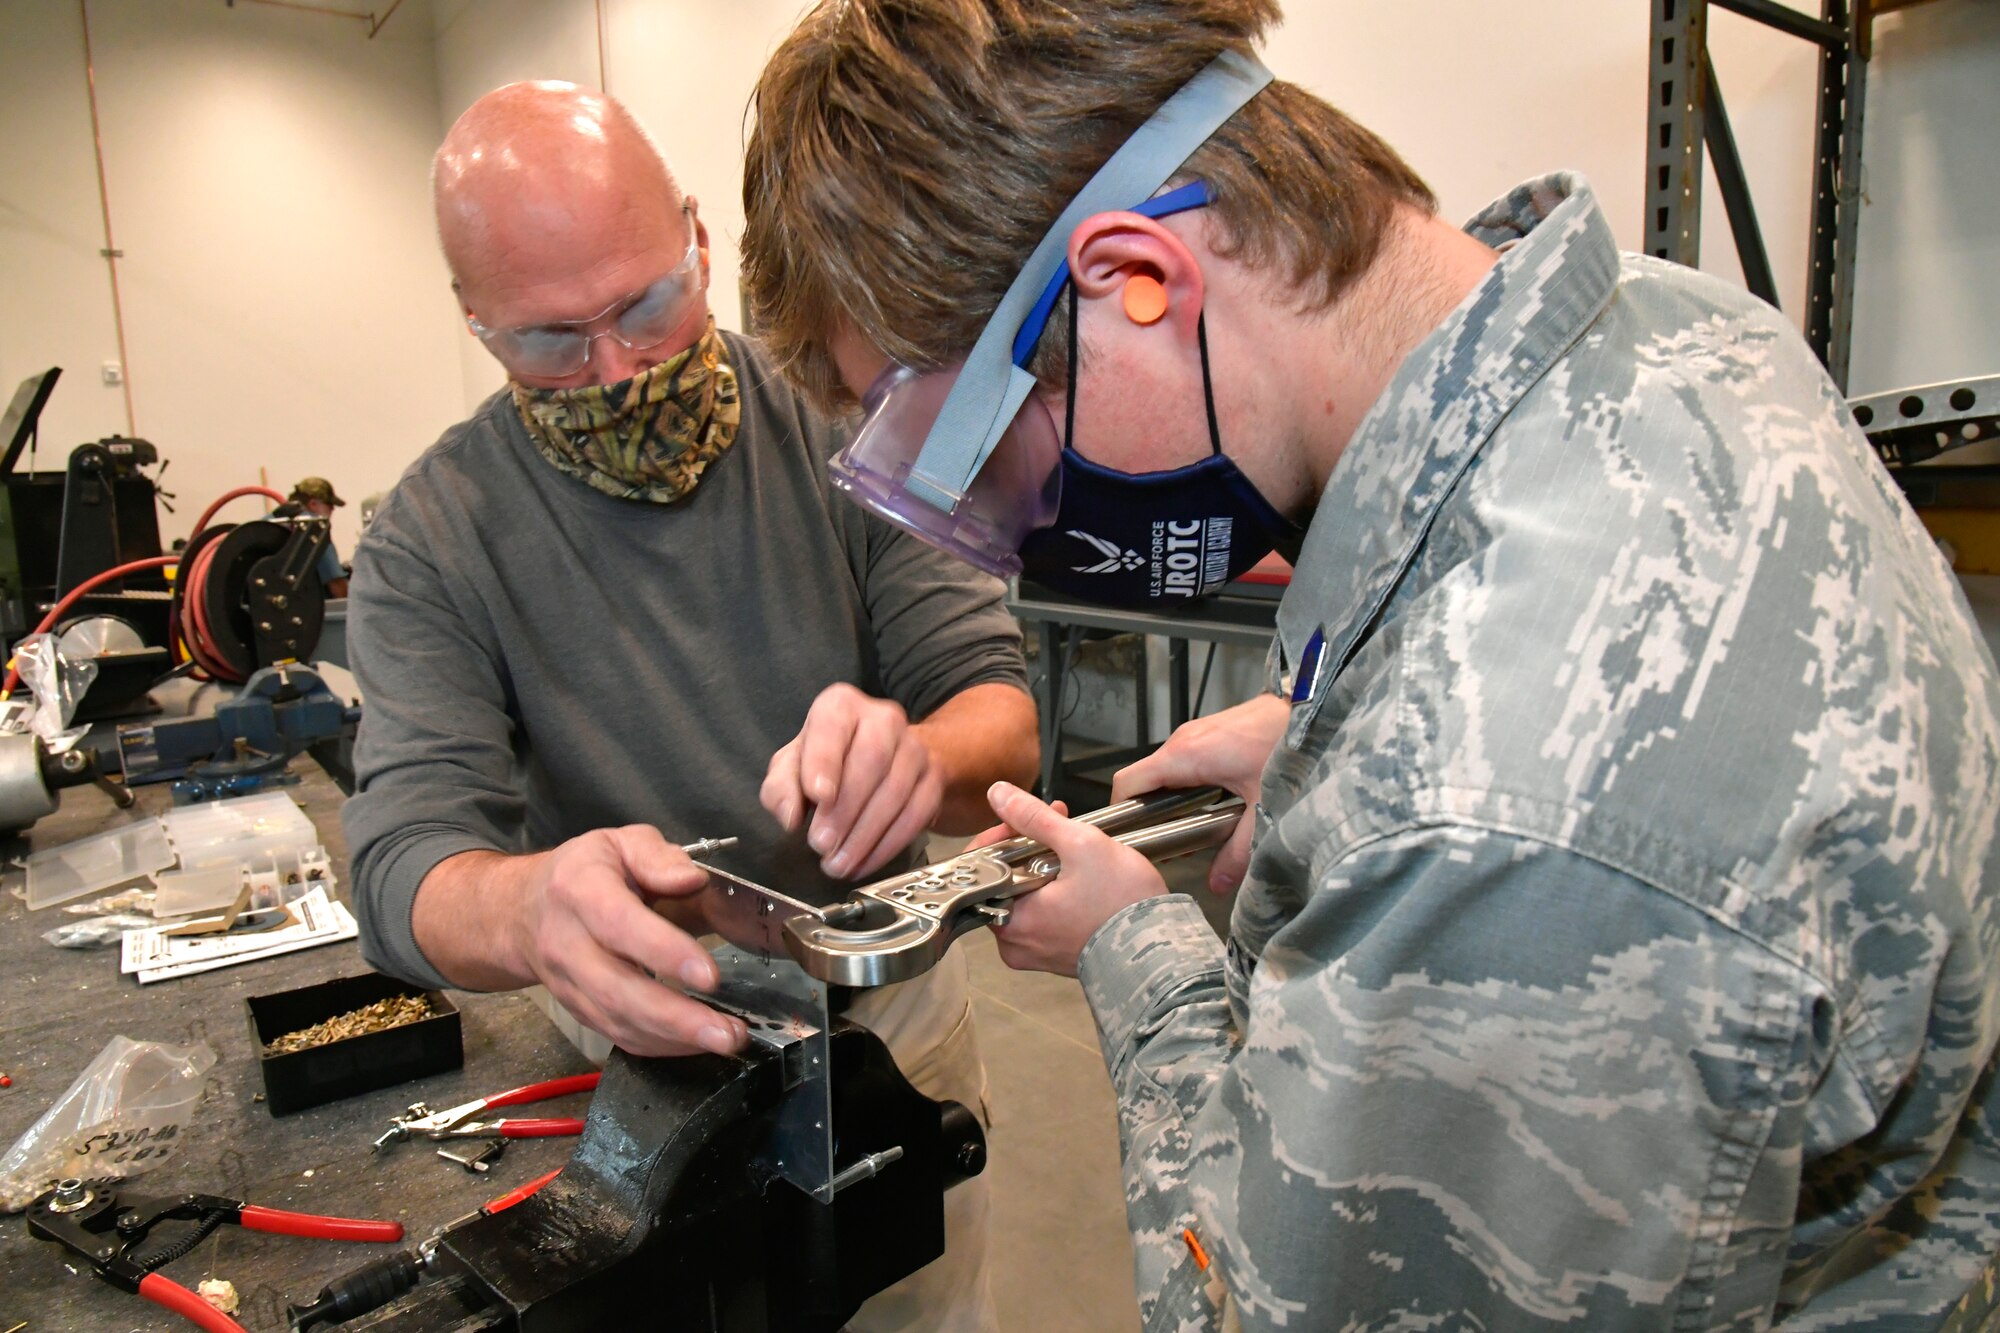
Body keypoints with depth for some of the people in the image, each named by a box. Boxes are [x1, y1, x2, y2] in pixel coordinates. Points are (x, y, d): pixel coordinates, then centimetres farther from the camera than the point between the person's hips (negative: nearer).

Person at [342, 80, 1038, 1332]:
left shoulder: (837, 417, -14)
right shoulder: (431, 544, -14)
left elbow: (1001, 707, -16)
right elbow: (407, 865, -21)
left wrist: (919, 757, -40)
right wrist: (534, 909, -46)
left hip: (888, 988, 1)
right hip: (649, 1036, 0)